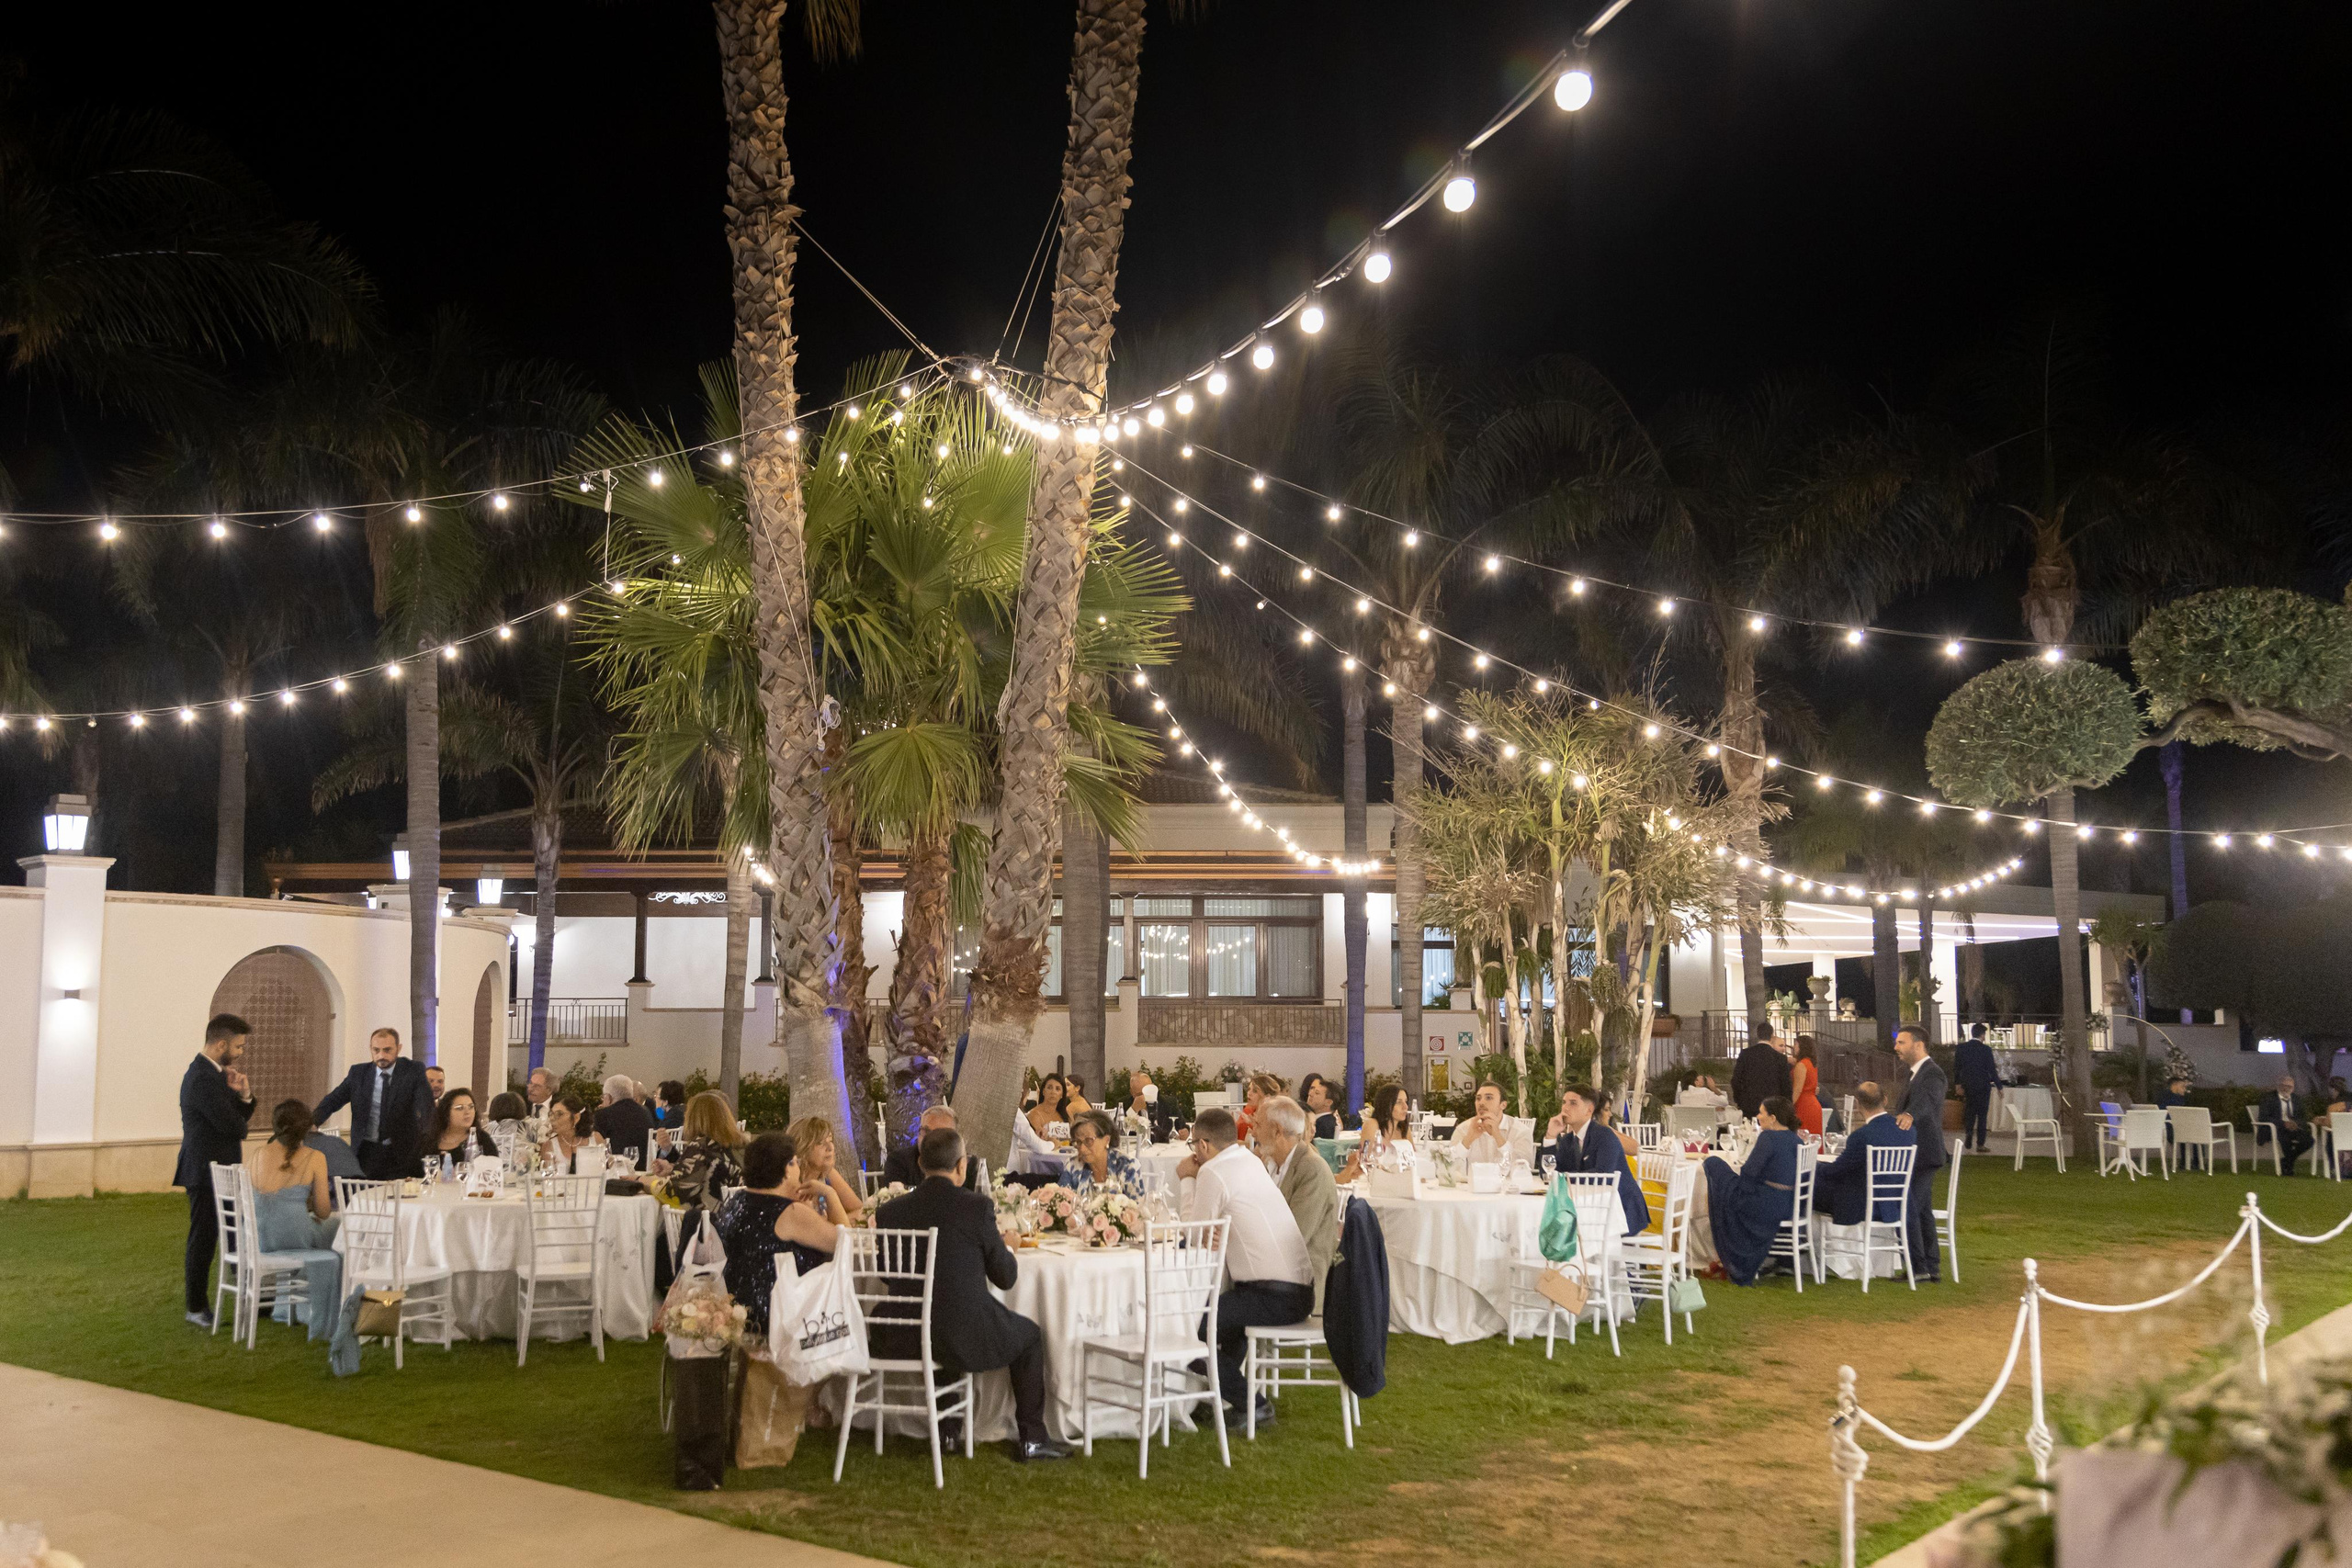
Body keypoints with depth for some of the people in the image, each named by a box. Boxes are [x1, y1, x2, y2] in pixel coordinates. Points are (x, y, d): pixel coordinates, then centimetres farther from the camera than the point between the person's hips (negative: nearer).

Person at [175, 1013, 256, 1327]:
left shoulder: (213, 1073, 11)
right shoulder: (202, 1079, -22)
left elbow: (240, 1117, 14)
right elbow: (232, 1125, -24)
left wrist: (243, 1094, -6)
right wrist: (241, 1128, -1)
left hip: (219, 1171, 10)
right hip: (206, 1171, -10)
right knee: (204, 1239, 0)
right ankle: (197, 1308, 10)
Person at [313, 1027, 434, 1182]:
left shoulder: (414, 1070, -3)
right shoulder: (358, 1073, 6)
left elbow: (425, 1105, -15)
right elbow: (333, 1100, 6)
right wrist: (310, 1122, -14)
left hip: (402, 1153, -2)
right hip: (366, 1152, 2)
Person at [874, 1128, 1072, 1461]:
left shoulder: (889, 1211, -3)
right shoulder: (977, 1207, -13)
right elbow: (1006, 1277, -3)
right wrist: (1008, 1249, 19)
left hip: (902, 1342, 4)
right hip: (963, 1339, -4)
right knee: (1029, 1336, 23)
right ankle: (1031, 1439, 25)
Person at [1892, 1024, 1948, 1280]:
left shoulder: (1932, 1073, -18)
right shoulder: (1917, 1073, 15)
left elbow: (1926, 1099, -39)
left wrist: (1909, 1115, -56)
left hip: (1924, 1154, -11)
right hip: (1917, 1155, 11)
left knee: (1907, 1209, -10)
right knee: (1922, 1210, 15)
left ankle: (1919, 1267, -5)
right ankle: (1932, 1268, 22)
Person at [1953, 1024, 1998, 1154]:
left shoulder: (1961, 1047, -2)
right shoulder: (1986, 1049, -13)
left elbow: (1956, 1068, 3)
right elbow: (1992, 1070, -10)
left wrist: (1959, 1085, 14)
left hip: (1968, 1085, 3)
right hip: (1983, 1085, -3)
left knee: (1971, 1111, 18)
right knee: (1982, 1115, 5)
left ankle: (1968, 1140, 10)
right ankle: (1980, 1144, 4)